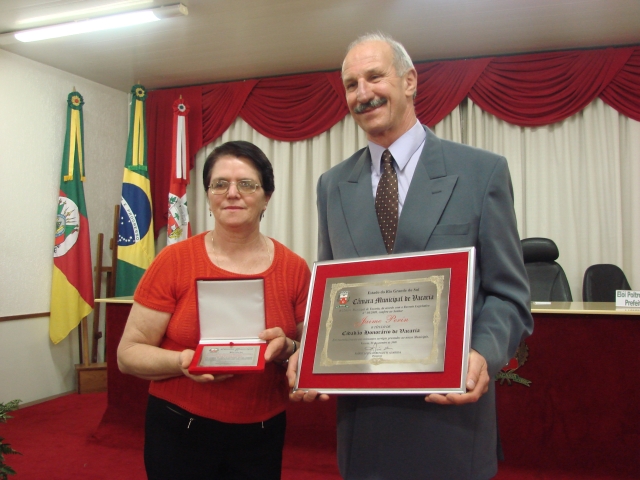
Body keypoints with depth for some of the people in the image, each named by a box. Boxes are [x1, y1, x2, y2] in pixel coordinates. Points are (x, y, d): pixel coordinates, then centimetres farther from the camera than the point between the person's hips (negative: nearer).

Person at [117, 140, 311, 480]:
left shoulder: (295, 269, -5)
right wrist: (183, 362, -23)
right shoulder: (173, 262, -9)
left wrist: (286, 349, -18)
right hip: (179, 432, -1)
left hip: (262, 436, 2)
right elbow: (129, 353, -5)